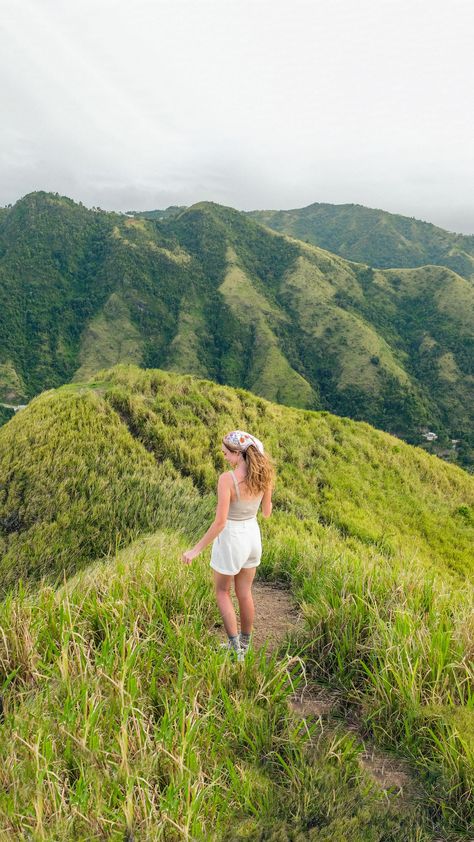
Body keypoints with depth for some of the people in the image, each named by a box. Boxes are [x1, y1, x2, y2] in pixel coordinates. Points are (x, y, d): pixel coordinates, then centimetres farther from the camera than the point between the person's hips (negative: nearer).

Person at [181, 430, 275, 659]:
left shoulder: (227, 478, -28)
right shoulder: (264, 474, -10)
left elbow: (220, 522, -26)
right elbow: (267, 512, 4)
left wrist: (196, 550, -17)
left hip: (231, 539, -6)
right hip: (253, 535, 6)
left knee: (222, 591, 18)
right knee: (245, 593, 22)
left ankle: (235, 648, 18)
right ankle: (244, 644, 37)